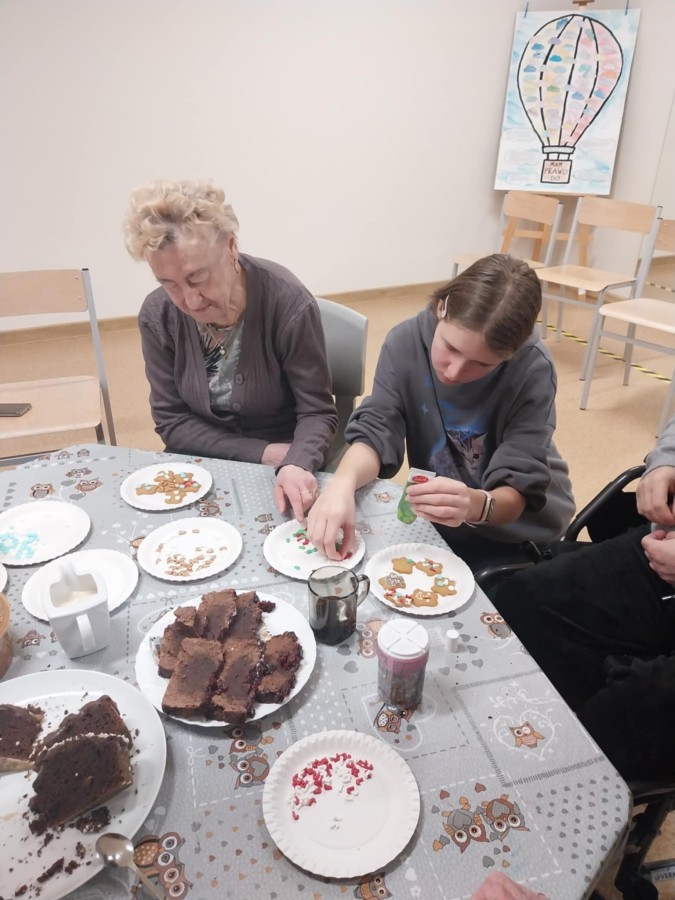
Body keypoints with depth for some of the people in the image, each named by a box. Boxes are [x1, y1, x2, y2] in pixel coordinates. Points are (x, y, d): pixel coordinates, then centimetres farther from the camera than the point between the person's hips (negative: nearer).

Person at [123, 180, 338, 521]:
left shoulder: (289, 303, -21)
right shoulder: (158, 315, -11)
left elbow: (317, 412, -14)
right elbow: (172, 421, -5)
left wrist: (297, 464, -35)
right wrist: (261, 453, -16)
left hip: (282, 467, -2)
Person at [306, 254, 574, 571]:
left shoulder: (532, 369, -24)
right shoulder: (406, 341, -17)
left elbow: (519, 488, -24)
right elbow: (376, 430, -19)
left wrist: (477, 506, -46)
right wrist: (343, 482, -39)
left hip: (518, 530, -2)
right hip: (438, 517, 3)